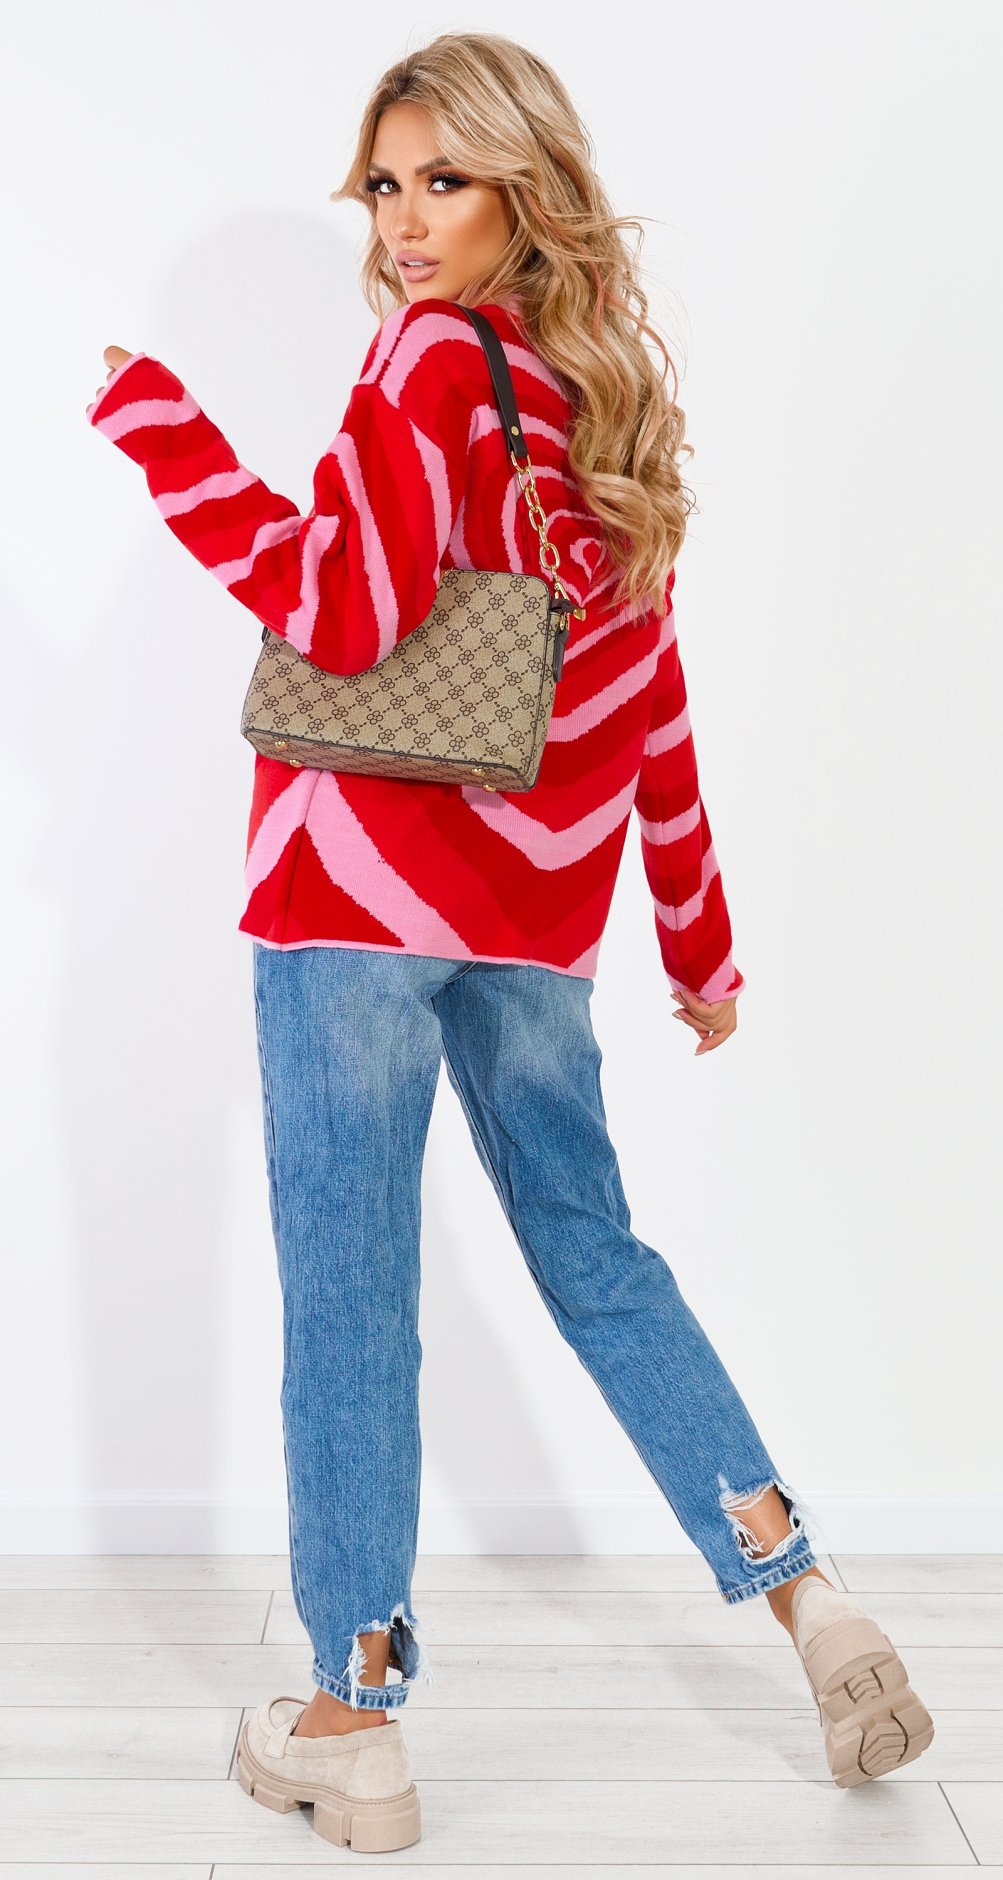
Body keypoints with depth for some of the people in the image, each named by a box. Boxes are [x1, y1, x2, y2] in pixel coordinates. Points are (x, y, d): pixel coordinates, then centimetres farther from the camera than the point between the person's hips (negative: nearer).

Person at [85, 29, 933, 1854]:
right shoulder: (607, 408, 14)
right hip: (533, 908, 7)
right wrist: (701, 943, 19)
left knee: (348, 1299, 1)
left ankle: (353, 1724, 11)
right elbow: (653, 707, 15)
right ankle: (806, 1594, 21)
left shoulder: (432, 356, -6)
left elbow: (342, 613, -18)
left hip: (358, 889, -7)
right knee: (595, 1253, 19)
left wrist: (155, 418, -11)